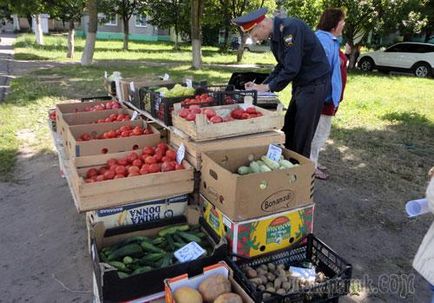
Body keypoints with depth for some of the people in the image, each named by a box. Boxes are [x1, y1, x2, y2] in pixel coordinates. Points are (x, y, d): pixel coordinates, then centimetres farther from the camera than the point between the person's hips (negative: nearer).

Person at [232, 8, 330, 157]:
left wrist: (268, 87, -14)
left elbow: (292, 68, -25)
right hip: (300, 83, 9)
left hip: (314, 83, -9)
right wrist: (262, 85, 5)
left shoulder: (290, 28, -22)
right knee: (288, 128, 13)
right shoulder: (275, 35, 6)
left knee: (302, 134, -3)